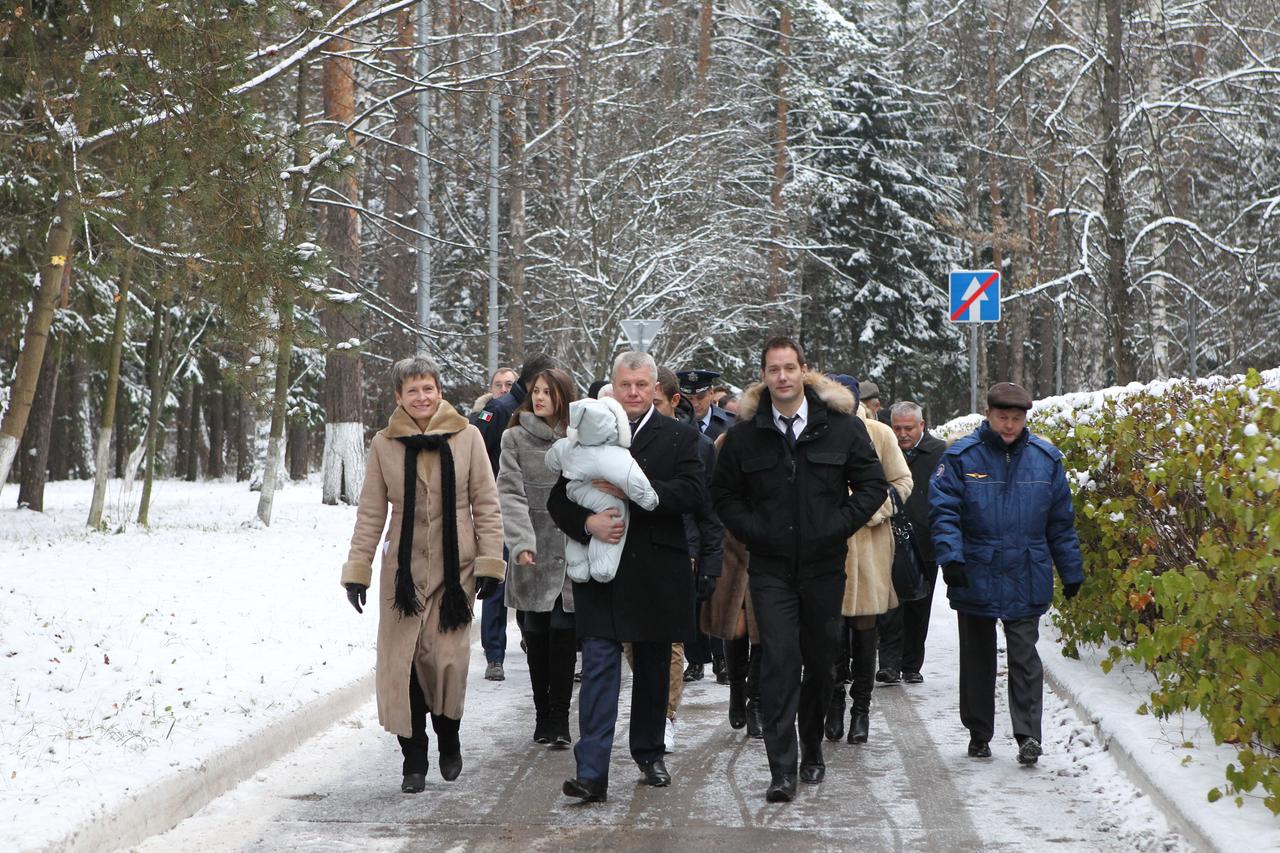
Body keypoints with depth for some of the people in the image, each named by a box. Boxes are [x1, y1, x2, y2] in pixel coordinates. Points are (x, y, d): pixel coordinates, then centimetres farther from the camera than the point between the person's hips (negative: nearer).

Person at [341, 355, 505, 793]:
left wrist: (489, 562, -2)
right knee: (403, 659, -3)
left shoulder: (466, 436, 0)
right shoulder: (384, 444, 3)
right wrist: (357, 570, 3)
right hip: (404, 568, 1)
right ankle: (413, 759, 8)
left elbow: (486, 504, 3)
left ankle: (448, 739, 21)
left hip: (455, 566, -1)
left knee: (449, 657, -5)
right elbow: (370, 513, 7)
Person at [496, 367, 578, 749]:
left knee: (564, 634, -5)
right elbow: (510, 493, -4)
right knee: (536, 637, 4)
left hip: (571, 554, 0)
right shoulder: (515, 438, 5)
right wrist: (521, 541, -16)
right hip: (532, 555, 0)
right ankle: (543, 714, 14)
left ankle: (560, 717, 1)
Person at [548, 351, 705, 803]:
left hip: (657, 574, 0)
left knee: (654, 668, 13)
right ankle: (592, 772, -13)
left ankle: (649, 755, 30)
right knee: (599, 667, -8)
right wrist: (587, 523, -13)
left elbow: (692, 493, -12)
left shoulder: (680, 437, 4)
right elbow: (559, 499, 7)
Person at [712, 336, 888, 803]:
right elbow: (724, 493, 11)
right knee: (779, 661, -11)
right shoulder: (745, 432, 2)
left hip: (824, 566, 1)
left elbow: (873, 484, 4)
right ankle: (782, 770, -13)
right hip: (770, 568, -1)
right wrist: (752, 532, -3)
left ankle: (812, 748, 32)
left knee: (821, 662, 11)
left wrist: (837, 527, -6)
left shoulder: (841, 426, 0)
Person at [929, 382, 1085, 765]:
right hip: (975, 578, 0)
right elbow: (943, 510, -7)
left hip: (1027, 580, 1)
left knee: (1024, 657, -3)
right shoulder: (961, 457, -4)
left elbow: (1061, 522, 11)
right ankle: (979, 734, 23)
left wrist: (1072, 572, 12)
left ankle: (1028, 735, -1)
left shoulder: (1046, 458, 4)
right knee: (977, 659, 11)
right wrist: (951, 557, -21)